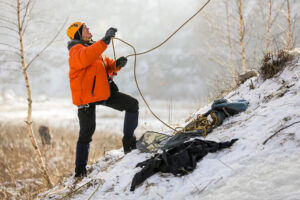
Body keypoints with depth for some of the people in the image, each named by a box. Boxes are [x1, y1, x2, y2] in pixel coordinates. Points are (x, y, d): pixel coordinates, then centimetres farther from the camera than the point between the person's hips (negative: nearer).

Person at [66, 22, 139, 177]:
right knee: (86, 132, -7)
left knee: (132, 104, 1)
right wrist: (105, 41, -37)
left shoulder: (94, 48, 19)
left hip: (104, 93, 8)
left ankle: (129, 143, 7)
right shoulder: (76, 50, -8)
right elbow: (86, 58, -34)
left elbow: (107, 67, 21)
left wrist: (117, 64, -2)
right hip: (86, 96, -8)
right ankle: (80, 170, 3)